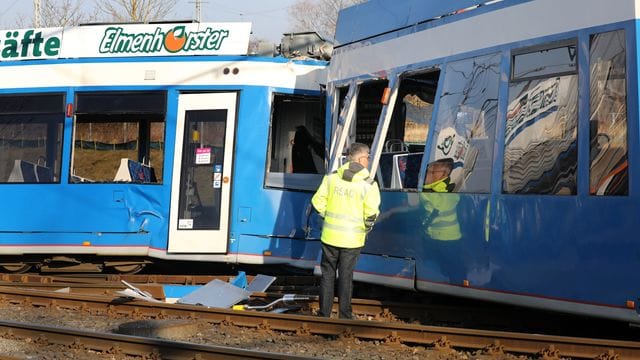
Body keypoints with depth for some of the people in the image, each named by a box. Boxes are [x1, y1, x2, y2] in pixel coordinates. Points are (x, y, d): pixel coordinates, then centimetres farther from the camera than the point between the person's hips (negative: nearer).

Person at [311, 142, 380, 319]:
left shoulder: (331, 178, 0)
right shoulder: (368, 184, -9)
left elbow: (318, 201, 1)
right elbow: (371, 213, -12)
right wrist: (366, 228, 7)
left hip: (330, 235, 2)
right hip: (352, 238, -2)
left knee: (327, 274, 12)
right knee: (346, 277, 6)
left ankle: (324, 313, 15)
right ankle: (344, 315, 11)